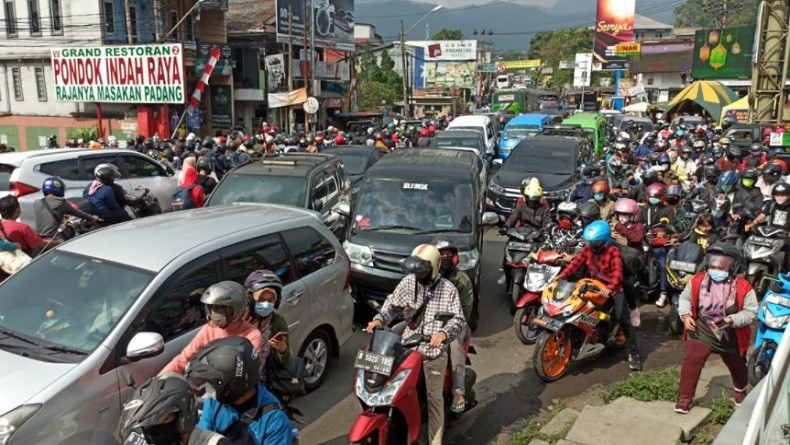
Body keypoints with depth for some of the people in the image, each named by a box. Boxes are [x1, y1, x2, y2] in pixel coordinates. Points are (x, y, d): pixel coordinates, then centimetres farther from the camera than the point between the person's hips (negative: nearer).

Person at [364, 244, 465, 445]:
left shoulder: (448, 290, -6)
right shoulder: (408, 282, 3)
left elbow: (458, 320, -9)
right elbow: (392, 303, 12)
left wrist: (444, 333, -30)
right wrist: (379, 319, -7)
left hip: (434, 352, -3)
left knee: (434, 397, -3)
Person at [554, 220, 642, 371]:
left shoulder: (613, 251, -19)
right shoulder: (587, 249, -1)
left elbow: (618, 272, -30)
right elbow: (576, 262, -6)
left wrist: (610, 288, -47)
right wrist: (562, 275, -21)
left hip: (614, 289, -5)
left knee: (624, 320, -12)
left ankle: (633, 353, -6)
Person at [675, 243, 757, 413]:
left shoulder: (743, 287, -18)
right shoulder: (697, 281, -12)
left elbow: (751, 312, -14)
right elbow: (685, 298, 3)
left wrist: (733, 320, -29)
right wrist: (686, 315, -13)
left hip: (731, 337, 1)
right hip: (701, 332, 0)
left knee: (738, 367, 25)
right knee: (691, 363, -13)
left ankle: (741, 390, 56)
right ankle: (685, 397, 0)